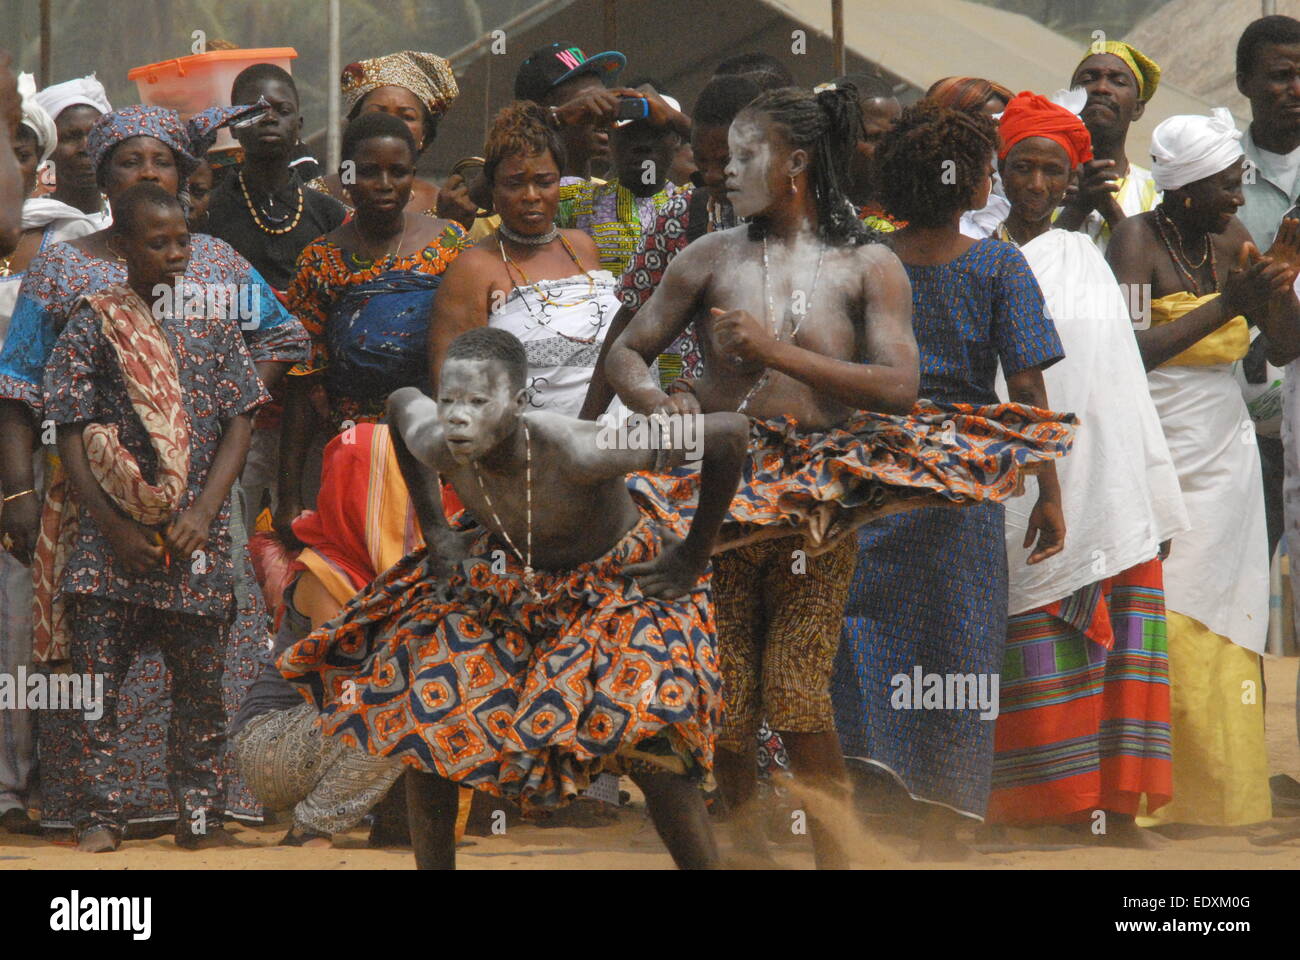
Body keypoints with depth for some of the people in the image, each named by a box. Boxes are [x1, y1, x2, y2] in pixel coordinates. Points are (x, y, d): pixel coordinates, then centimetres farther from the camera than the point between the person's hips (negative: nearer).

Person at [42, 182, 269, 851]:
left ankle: (199, 815, 11)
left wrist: (203, 514, -7)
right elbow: (72, 435, 0)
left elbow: (238, 425, 6)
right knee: (96, 676, -4)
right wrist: (115, 527, -9)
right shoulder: (91, 326, 2)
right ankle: (100, 815, 3)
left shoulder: (211, 325, 9)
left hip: (196, 537, 2)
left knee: (200, 680, 3)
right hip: (109, 533, -2)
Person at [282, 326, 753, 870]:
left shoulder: (576, 453, -42)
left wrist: (694, 558, -23)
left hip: (620, 579, -5)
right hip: (513, 577, 5)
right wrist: (434, 529, 3)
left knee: (646, 741, -22)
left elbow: (729, 434, -36)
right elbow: (402, 401, 2)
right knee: (425, 710, 0)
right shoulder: (437, 446, -26)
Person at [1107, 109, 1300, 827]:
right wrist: (1226, 306, -20)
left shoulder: (1229, 240, 10)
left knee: (1220, 637, 2)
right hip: (1157, 463, -6)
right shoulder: (1138, 240, -8)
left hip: (1225, 464, 6)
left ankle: (1220, 808, 7)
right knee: (1159, 635, -12)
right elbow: (1125, 352, -21)